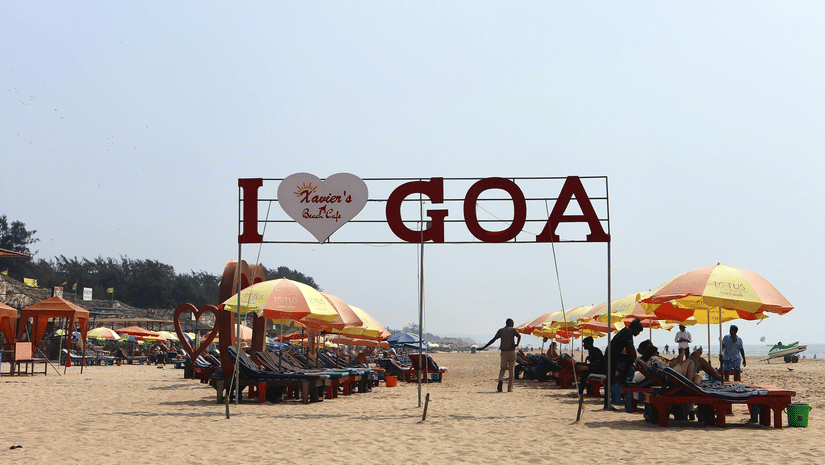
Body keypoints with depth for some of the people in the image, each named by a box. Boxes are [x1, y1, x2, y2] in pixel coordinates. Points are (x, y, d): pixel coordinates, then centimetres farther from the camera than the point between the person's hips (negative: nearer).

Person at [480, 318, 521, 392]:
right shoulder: (513, 330, 4)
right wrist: (517, 344, -10)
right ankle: (510, 388, 4)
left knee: (503, 369, 17)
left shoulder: (501, 331, 7)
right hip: (512, 352, -1)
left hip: (504, 353, 1)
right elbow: (519, 336, -18)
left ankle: (500, 381, -11)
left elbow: (493, 340, -2)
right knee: (511, 371, 7)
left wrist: (484, 347, -1)